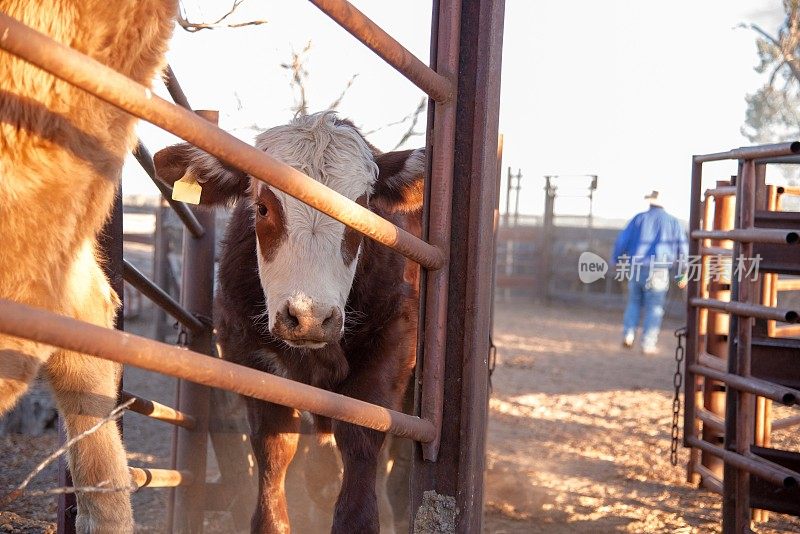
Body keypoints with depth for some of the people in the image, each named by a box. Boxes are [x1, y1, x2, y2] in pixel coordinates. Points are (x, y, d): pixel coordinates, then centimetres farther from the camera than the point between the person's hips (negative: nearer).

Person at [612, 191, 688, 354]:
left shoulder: (639, 219, 5)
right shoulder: (673, 222, 5)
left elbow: (622, 241, 3)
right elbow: (683, 249, 2)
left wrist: (618, 261, 16)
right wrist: (684, 274, 7)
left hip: (636, 268, 1)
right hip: (658, 270, -1)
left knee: (634, 302, 20)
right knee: (654, 308, 6)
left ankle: (628, 335, 6)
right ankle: (648, 344, 3)